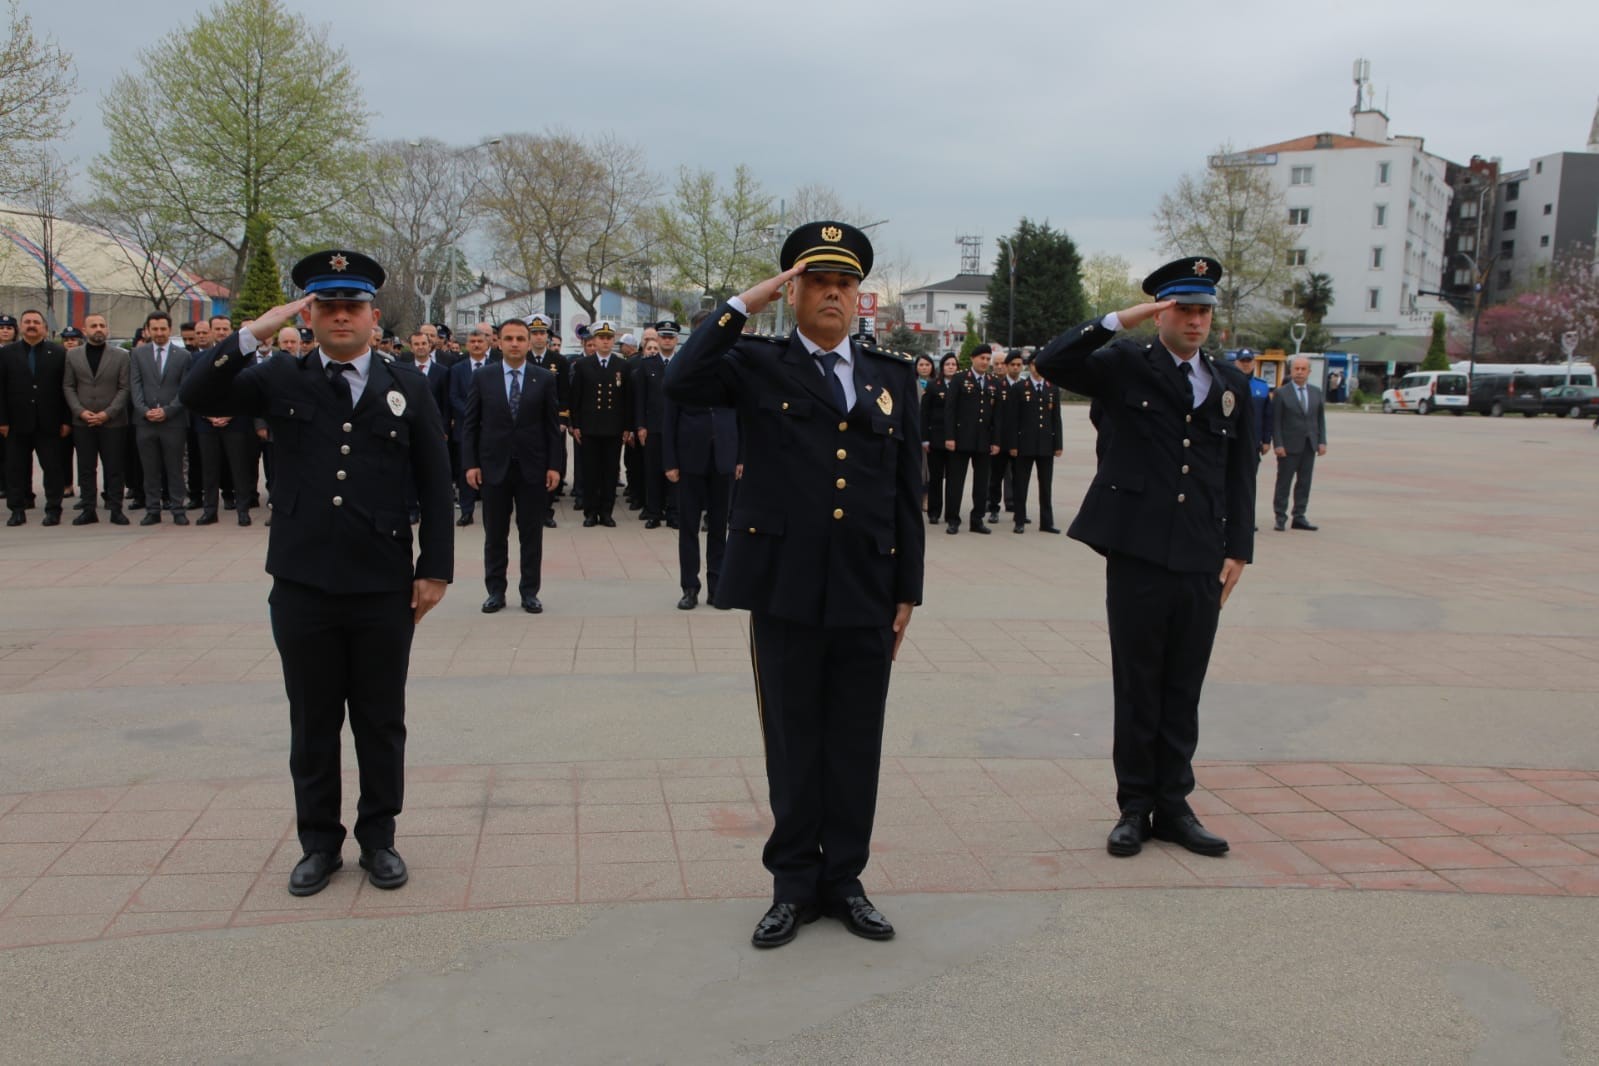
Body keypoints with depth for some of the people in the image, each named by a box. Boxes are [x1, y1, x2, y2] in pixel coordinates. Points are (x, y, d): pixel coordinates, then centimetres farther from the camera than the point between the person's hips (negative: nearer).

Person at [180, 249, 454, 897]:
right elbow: (199, 396, -7)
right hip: (302, 588, 1)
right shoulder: (282, 380, 5)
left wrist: (435, 568, -2)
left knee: (381, 722, 10)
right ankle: (318, 842, 27)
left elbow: (435, 484, 2)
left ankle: (378, 837, 27)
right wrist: (256, 332, -15)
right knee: (312, 724, 12)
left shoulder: (408, 387, 3)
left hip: (385, 589, -1)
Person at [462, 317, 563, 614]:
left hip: (533, 467, 0)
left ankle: (529, 592, 14)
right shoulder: (482, 377, 3)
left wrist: (555, 465, -4)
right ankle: (495, 591, 17)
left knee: (531, 534, 5)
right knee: (494, 534, 7)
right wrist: (470, 463, -4)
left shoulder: (545, 379, 3)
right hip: (494, 466, 0)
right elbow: (470, 425, 4)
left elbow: (553, 426, 2)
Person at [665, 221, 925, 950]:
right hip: (786, 589, -2)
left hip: (868, 593, 3)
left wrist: (908, 589, 6)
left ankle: (844, 880, 25)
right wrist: (744, 304, -12)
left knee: (856, 746, 10)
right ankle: (794, 883, 23)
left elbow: (908, 492, 10)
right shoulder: (758, 365, 4)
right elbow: (682, 384, -17)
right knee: (793, 743, 8)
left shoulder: (893, 377, 11)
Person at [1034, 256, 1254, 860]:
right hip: (1138, 555, -3)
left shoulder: (1232, 386, 13)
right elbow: (1050, 364, -13)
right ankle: (1135, 806, 17)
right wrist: (1120, 321, -16)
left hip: (1202, 562, 3)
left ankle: (1173, 804, 22)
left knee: (1184, 691, 10)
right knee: (1137, 688, 6)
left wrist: (1237, 550, 8)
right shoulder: (1125, 367, 2)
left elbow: (1241, 476, 15)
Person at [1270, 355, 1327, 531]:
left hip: (1310, 446, 4)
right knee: (1284, 483, 0)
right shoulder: (1281, 393, -3)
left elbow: (1321, 418, 13)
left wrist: (1322, 441, 4)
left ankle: (1299, 517, 13)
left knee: (1304, 482, 7)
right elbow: (1275, 421, -6)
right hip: (1289, 446, -4)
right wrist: (1278, 444, -13)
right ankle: (1281, 518, 5)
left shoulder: (1316, 392, 11)